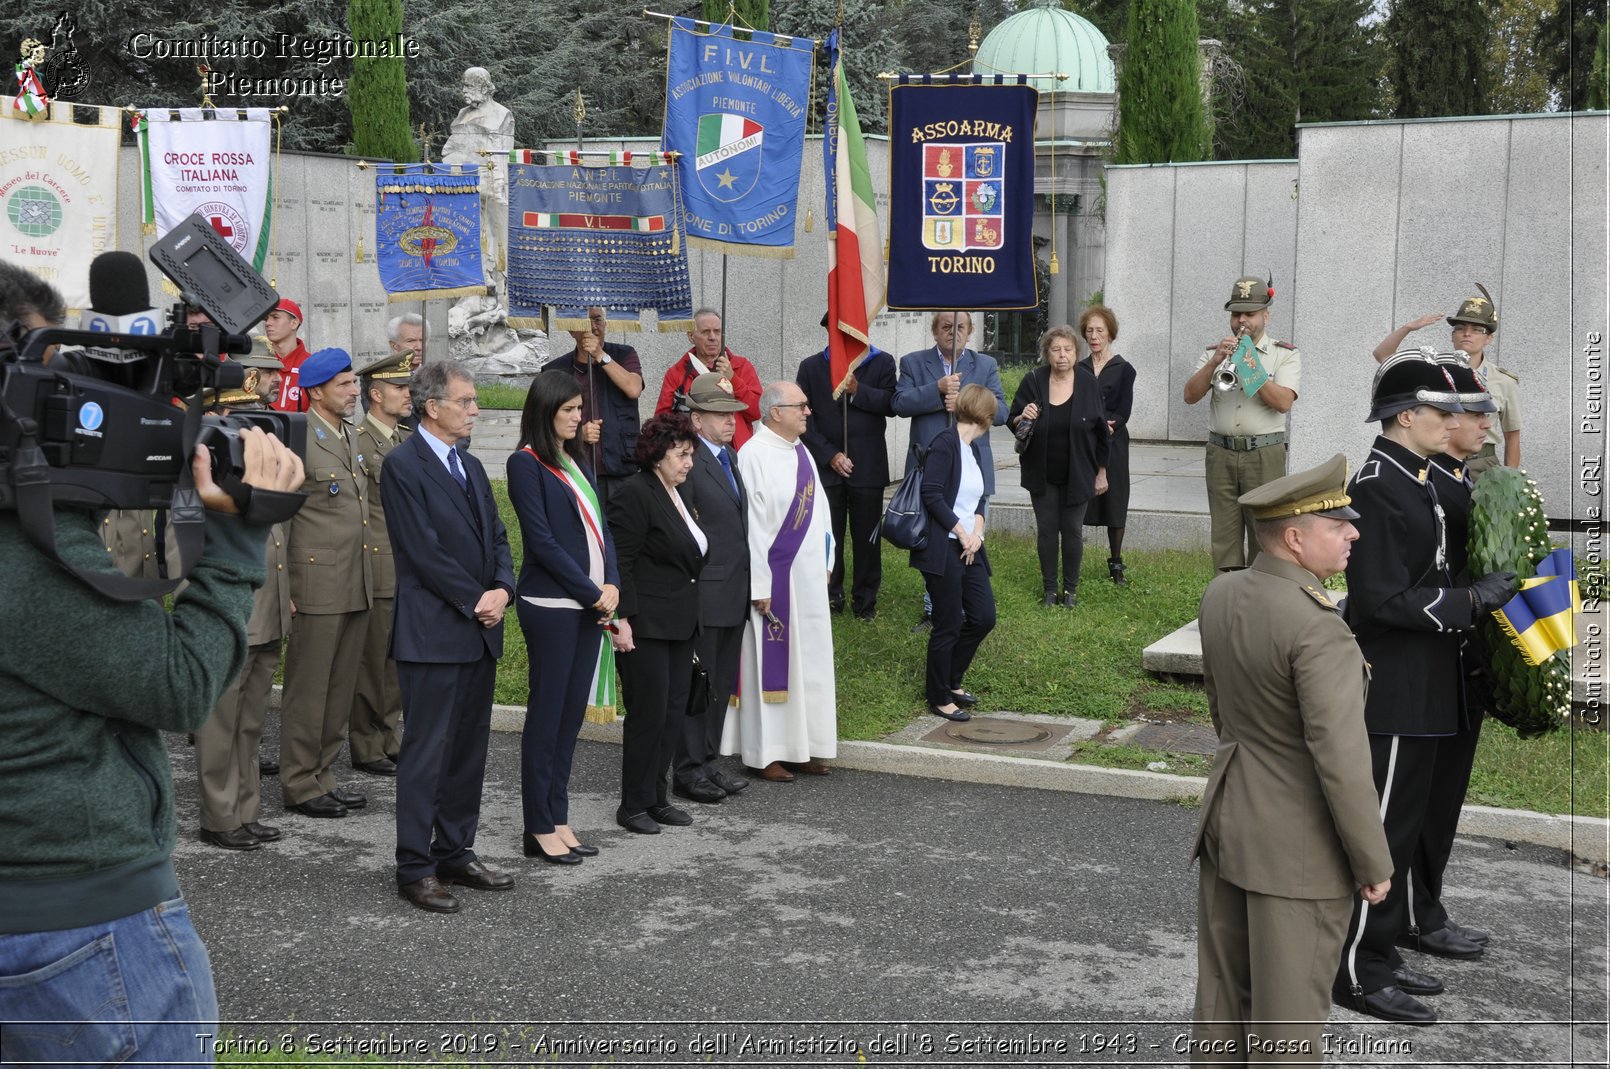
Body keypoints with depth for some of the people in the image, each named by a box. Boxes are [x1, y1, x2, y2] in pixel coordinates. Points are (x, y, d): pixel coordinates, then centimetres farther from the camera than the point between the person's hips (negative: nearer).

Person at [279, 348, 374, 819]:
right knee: (307, 690, 0)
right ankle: (300, 785, 9)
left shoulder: (353, 438, 15)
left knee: (341, 689, 13)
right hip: (318, 585, -8)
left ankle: (323, 777, 22)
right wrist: (283, 589, -14)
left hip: (358, 586, 8)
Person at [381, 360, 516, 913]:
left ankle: (456, 853, 22)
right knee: (426, 752, -3)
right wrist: (476, 601, -11)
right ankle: (414, 868, 6)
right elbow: (423, 551, -15)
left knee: (469, 750, 12)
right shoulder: (403, 464, -10)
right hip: (432, 633, -8)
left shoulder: (470, 465, 16)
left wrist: (501, 590, -4)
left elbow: (496, 536, 15)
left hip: (480, 631, 8)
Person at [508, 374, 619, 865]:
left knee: (572, 712, 10)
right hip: (551, 604, -7)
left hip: (591, 603, 7)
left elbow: (599, 528, 13)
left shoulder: (576, 462, 16)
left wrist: (612, 585, -3)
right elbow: (542, 540, -13)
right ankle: (540, 828, 7)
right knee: (547, 713, -1)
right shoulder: (526, 463, -8)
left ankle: (558, 819, 18)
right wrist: (593, 593, -12)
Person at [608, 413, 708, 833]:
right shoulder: (635, 494, -13)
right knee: (649, 713, -3)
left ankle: (655, 798, 21)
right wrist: (622, 620, -21)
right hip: (645, 625, -9)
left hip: (679, 624, 9)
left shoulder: (677, 494, 15)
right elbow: (620, 563, -17)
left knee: (673, 711, 10)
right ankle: (633, 806, 8)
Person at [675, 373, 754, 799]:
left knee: (722, 684, 16)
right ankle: (688, 771, 11)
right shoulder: (688, 461, -16)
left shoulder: (730, 456, 13)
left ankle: (709, 761, 27)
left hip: (734, 593, 9)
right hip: (703, 594, -9)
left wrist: (748, 586, 16)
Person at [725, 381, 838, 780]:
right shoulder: (753, 456, -16)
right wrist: (759, 585, -18)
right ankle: (766, 752, 11)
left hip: (807, 574, 8)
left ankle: (800, 746, 23)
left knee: (807, 660, 12)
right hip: (772, 573, -8)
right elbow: (749, 525, -17)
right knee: (769, 661, 1)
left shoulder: (802, 453, 9)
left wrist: (824, 562, 11)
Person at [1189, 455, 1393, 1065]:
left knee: (1223, 994, 17)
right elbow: (1341, 759, -25)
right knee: (1288, 1013, 7)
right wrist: (1374, 864, -13)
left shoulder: (1220, 595, -1)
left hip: (1229, 816, 8)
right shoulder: (1317, 626, -26)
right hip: (1299, 844, -8)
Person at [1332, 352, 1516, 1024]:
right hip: (1394, 690, -10)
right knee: (1383, 826, -2)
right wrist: (1472, 600, -19)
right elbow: (1384, 598, -23)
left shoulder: (1422, 483, 12)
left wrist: (1479, 593, 11)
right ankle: (1356, 973, 8)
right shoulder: (1376, 487, -19)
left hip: (1423, 690, 10)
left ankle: (1380, 950, 29)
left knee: (1404, 823, 17)